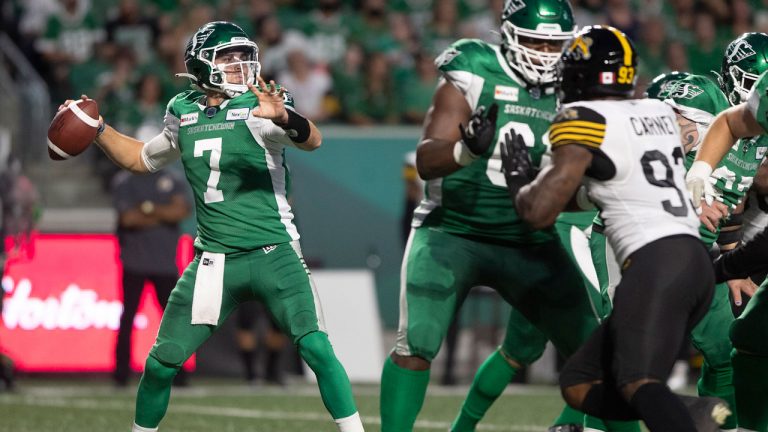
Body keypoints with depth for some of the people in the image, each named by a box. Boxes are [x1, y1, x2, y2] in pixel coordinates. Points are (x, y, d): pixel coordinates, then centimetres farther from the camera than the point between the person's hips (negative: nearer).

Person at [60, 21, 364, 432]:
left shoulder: (258, 108, -9)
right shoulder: (183, 113, 6)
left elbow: (312, 140, -29)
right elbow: (142, 159, 25)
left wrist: (282, 116, -50)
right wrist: (97, 129, 11)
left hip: (273, 255, -4)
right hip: (214, 259, 4)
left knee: (316, 349, -18)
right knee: (161, 363, 4)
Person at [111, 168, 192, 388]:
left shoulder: (174, 181, 9)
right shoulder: (123, 181, 3)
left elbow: (182, 210, -8)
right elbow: (128, 218, -11)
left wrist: (151, 209, -15)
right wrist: (165, 215, -5)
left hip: (165, 263, 2)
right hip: (134, 261, -2)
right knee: (128, 318, -2)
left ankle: (177, 373, 5)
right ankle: (121, 374, 1)